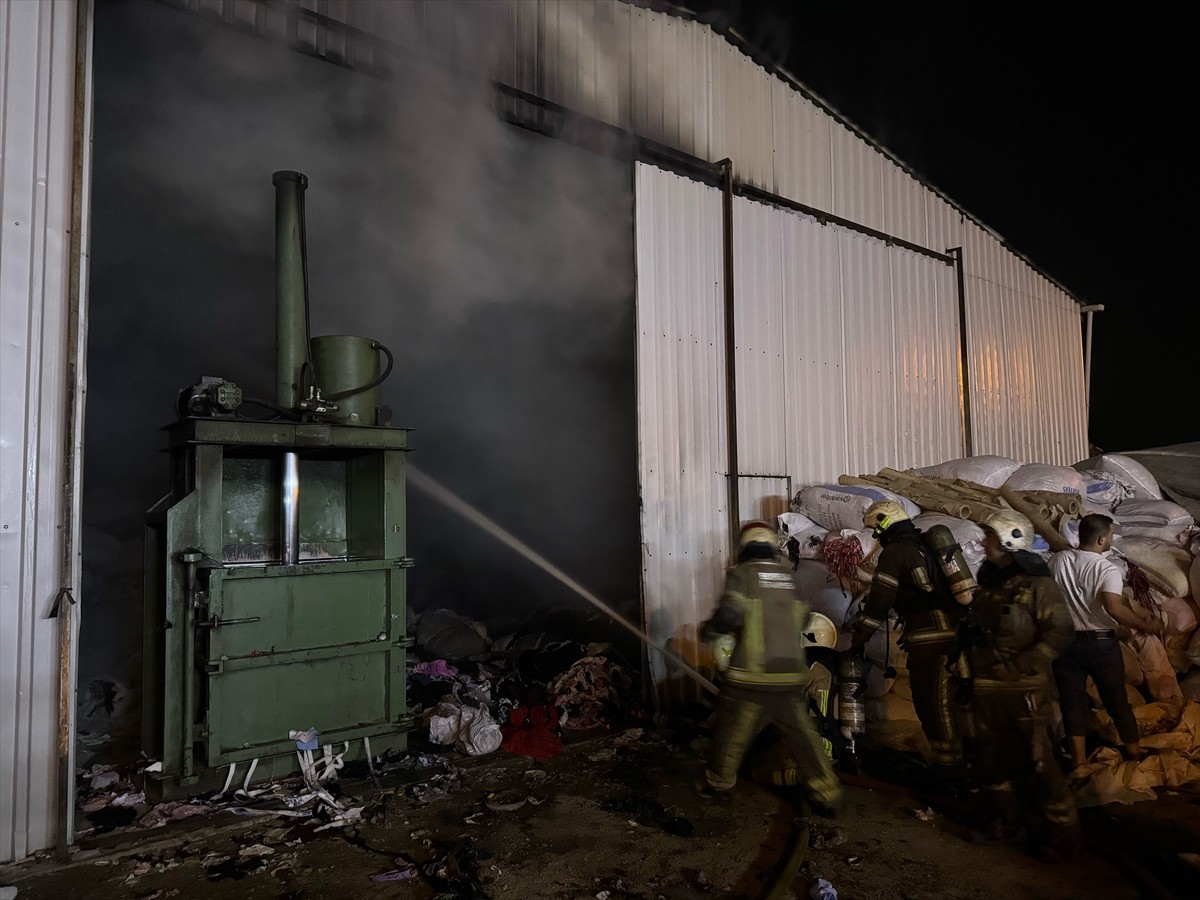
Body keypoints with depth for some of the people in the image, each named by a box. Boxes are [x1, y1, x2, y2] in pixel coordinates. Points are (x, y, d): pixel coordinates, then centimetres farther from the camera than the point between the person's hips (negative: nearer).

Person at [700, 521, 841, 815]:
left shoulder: (741, 573, -7)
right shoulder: (788, 575, 9)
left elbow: (729, 615, -19)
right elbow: (802, 620, 19)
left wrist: (710, 629, -1)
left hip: (751, 676, -4)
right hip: (791, 675, 4)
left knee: (732, 733, 12)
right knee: (802, 733, 15)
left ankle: (717, 783, 27)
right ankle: (826, 793, 18)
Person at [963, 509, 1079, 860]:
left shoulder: (1037, 584, -12)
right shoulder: (988, 581, 11)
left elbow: (1061, 633, -17)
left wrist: (1020, 665, -22)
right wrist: (970, 666, 16)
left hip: (1023, 687, -7)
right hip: (985, 685, 7)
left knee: (1034, 761, -2)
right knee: (990, 756, 14)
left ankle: (1060, 829, 16)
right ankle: (1007, 817, 31)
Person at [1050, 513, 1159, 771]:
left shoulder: (1057, 560, -2)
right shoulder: (1107, 569, -17)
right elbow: (1114, 608, -31)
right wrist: (1146, 626, -17)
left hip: (1065, 642, 3)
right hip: (1101, 644, -3)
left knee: (1072, 702, 10)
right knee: (1117, 700, 16)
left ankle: (1079, 759, 15)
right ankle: (1134, 752, 34)